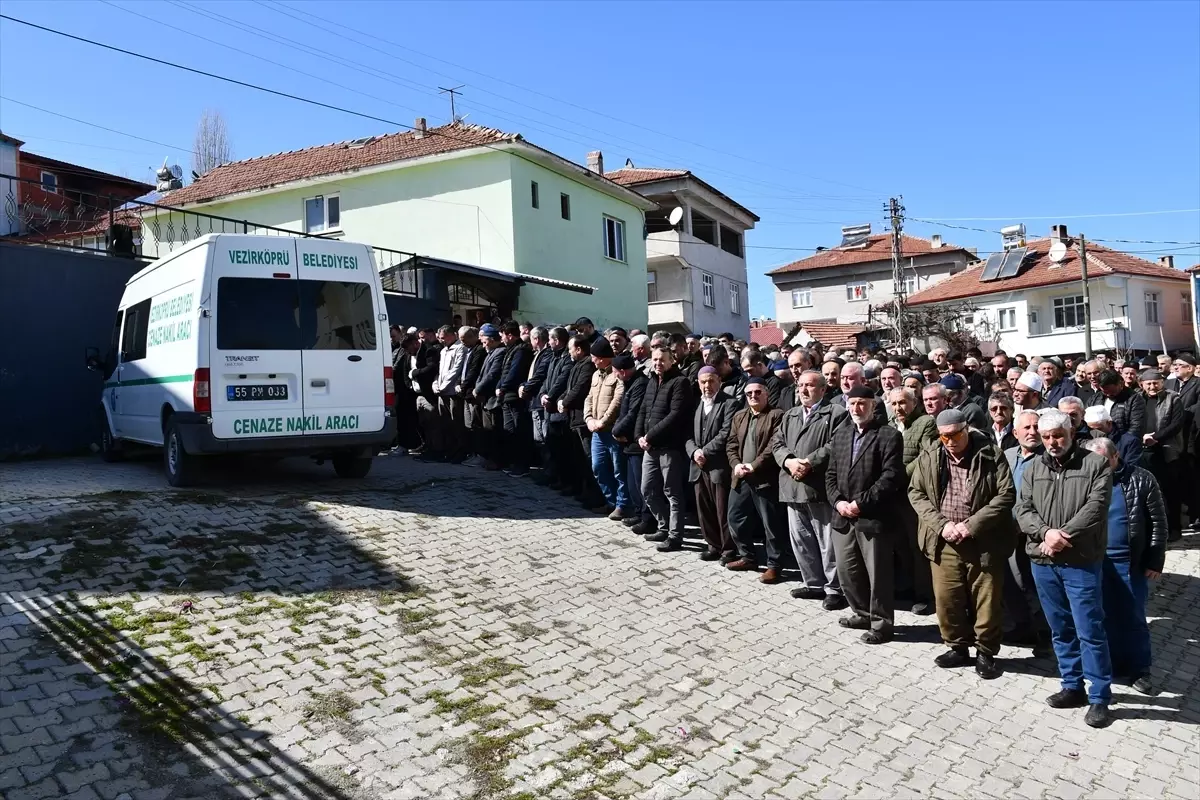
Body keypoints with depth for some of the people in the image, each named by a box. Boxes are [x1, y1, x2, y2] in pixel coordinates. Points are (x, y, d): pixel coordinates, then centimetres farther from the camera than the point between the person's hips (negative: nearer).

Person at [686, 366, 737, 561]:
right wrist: (694, 451, -7)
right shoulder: (696, 404, 15)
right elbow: (689, 434, 11)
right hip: (699, 466, 6)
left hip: (719, 466, -6)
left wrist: (705, 451, -14)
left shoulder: (729, 404, -5)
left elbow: (726, 434, -14)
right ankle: (713, 545, 23)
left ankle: (729, 550, 10)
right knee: (704, 511, 11)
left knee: (723, 511, -1)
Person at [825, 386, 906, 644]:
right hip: (843, 516, 6)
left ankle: (881, 623, 16)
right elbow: (831, 474, 14)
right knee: (846, 571, 14)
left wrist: (861, 502, -16)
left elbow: (891, 477, -14)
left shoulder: (888, 436, -6)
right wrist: (838, 501, -3)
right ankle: (862, 613, 32)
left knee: (878, 574, 2)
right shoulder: (839, 435, 15)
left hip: (872, 516, -6)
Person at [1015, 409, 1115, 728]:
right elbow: (1023, 509, 2)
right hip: (1043, 563, 4)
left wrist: (1064, 535, -19)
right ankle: (1073, 687, 27)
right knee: (1060, 630, 14)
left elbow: (1096, 507, -14)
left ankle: (1100, 698, 11)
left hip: (1081, 563, -4)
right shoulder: (1034, 468, 8)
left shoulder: (1096, 465, -3)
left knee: (1089, 632, -1)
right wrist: (1045, 532, -16)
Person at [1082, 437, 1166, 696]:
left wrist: (1155, 561, -6)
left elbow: (1158, 521, -3)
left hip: (1131, 563, -2)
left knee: (1134, 617, 8)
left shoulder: (1141, 479, -6)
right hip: (1097, 562, 2)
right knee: (1105, 616, 11)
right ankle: (1111, 665, 25)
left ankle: (1139, 669, 22)